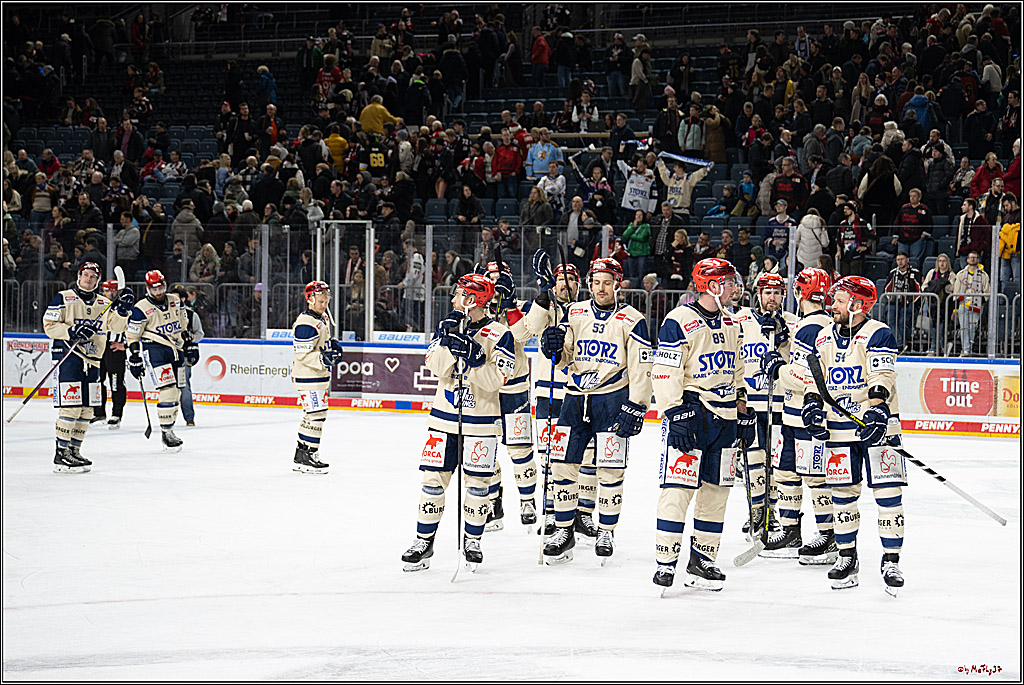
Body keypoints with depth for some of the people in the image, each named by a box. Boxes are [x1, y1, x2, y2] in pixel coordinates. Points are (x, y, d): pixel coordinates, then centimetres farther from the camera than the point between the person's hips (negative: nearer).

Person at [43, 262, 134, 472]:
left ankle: (74, 450, 17)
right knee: (70, 407, -13)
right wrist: (71, 331, -19)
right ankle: (61, 454, -11)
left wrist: (122, 309, -12)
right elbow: (49, 326, -6)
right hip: (67, 357, -6)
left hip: (92, 360, 6)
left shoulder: (103, 303, 15)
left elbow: (116, 327, 5)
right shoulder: (63, 298, -1)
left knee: (86, 411, 8)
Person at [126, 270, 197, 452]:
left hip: (176, 350, 6)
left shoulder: (175, 301, 8)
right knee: (168, 391, -17)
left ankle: (168, 430, 20)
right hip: (155, 350, -6)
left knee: (176, 392, 8)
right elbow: (132, 336, -5)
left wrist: (190, 345, 18)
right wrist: (135, 359, -7)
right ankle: (166, 432, -11)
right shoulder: (141, 309, -10)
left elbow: (183, 326, 21)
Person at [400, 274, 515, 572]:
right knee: (434, 478, 1)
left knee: (476, 483, 2)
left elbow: (494, 381, -13)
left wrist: (476, 359, -26)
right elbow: (437, 367, -6)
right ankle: (424, 541, 10)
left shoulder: (499, 335, -7)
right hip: (444, 417, 3)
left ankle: (472, 541, 18)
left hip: (479, 422, -3)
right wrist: (449, 340, -20)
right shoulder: (447, 326, 6)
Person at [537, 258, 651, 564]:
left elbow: (641, 369, -6)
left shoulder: (632, 320, -4)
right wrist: (553, 347, -12)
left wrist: (635, 408, -13)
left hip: (612, 399, -4)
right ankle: (564, 530, 12)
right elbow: (562, 359, 10)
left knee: (610, 468, -4)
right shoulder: (575, 314, 8)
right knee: (563, 463, 1)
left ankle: (606, 531, 10)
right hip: (575, 398, 4)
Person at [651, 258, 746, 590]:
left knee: (716, 490, 8)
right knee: (678, 488, -10)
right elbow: (665, 374, -13)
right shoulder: (679, 322, -10)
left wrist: (744, 412, 19)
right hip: (688, 414, -7)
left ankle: (702, 560, 16)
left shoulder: (731, 326, 15)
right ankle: (665, 563, -5)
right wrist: (675, 416, -18)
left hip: (723, 419, 7)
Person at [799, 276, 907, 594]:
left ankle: (891, 561, -1)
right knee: (843, 493, 8)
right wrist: (813, 405, 1)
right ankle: (846, 558, 18)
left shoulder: (877, 334, -9)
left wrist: (877, 409, -33)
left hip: (877, 425, -5)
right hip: (839, 429, 6)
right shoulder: (824, 337, 11)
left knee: (887, 492, -7)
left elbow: (882, 376, -19)